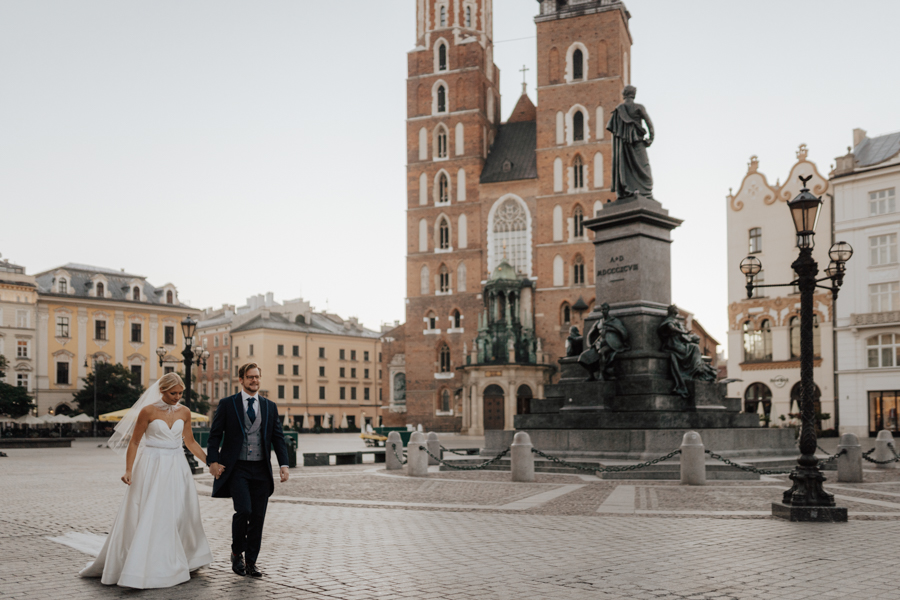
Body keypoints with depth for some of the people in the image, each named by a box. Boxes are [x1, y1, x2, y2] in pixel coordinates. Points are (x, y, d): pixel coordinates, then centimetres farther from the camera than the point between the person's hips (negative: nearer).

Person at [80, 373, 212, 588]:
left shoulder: (184, 412, 5)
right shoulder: (148, 411, -8)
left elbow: (190, 442, 14)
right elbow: (133, 442, -4)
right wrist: (128, 471, -13)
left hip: (176, 468, 4)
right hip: (152, 468, -4)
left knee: (181, 515, 10)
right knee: (145, 517, -4)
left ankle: (181, 563, 27)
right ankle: (139, 571, 2)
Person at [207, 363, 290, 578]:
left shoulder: (270, 406, 11)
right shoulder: (227, 404, 3)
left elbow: (278, 437, 10)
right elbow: (215, 434, 3)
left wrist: (284, 465, -1)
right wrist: (213, 461, -10)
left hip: (261, 470, 3)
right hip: (237, 469, -3)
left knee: (258, 517, 4)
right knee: (243, 510, -17)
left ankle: (251, 561, 17)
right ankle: (237, 552, 8)